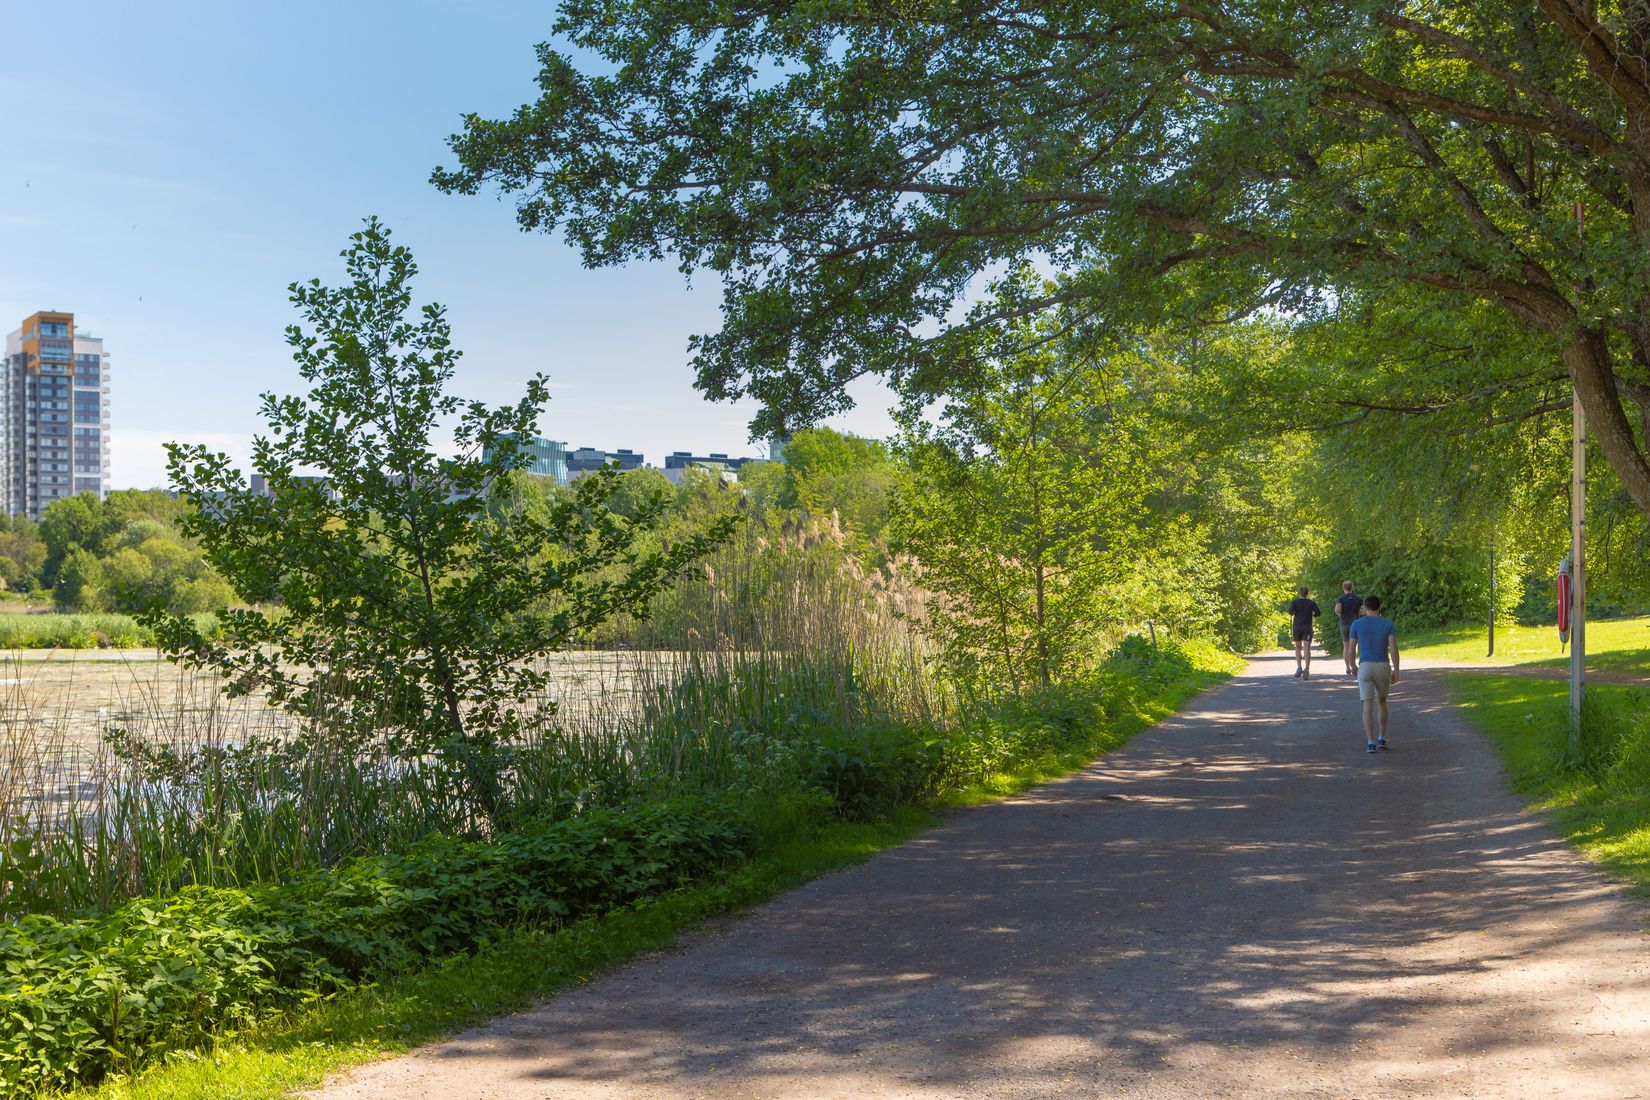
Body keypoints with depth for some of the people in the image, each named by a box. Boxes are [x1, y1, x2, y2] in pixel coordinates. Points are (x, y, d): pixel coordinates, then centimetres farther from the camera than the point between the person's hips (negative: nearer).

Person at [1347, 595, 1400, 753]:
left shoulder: (1357, 624, 0)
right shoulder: (1389, 624, 0)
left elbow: (1352, 648, 5)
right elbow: (1394, 648, -8)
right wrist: (1396, 671, -5)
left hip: (1365, 668, -1)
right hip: (1383, 668, 1)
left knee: (1368, 706, -3)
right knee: (1381, 702, 22)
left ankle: (1370, 743, -16)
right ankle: (1382, 738, 18)